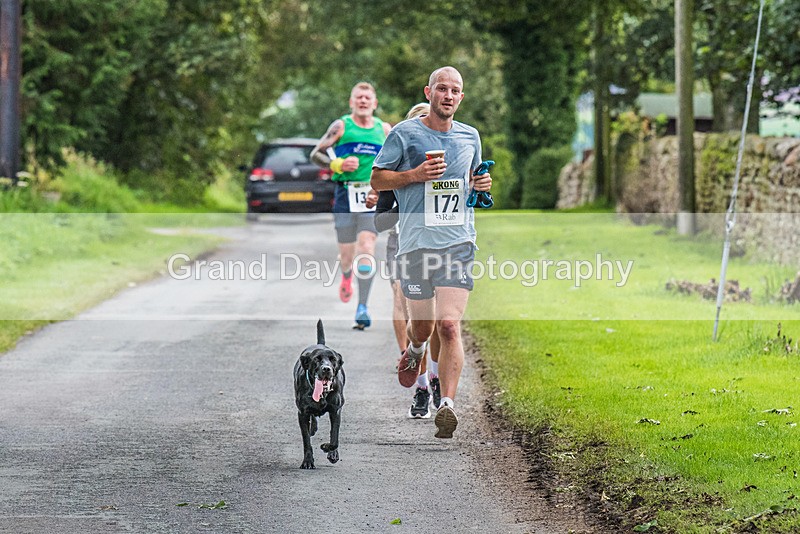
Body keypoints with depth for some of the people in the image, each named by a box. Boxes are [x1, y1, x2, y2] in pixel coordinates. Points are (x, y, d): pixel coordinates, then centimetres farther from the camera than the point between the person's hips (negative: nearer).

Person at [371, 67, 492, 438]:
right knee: (422, 324, 7)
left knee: (449, 326, -13)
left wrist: (483, 184, 6)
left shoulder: (470, 137, 13)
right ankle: (414, 350, 45)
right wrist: (414, 175, -12)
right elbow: (377, 180, 4)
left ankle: (448, 405, -15)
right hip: (416, 241, -1)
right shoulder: (405, 134, 2)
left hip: (458, 242, 1)